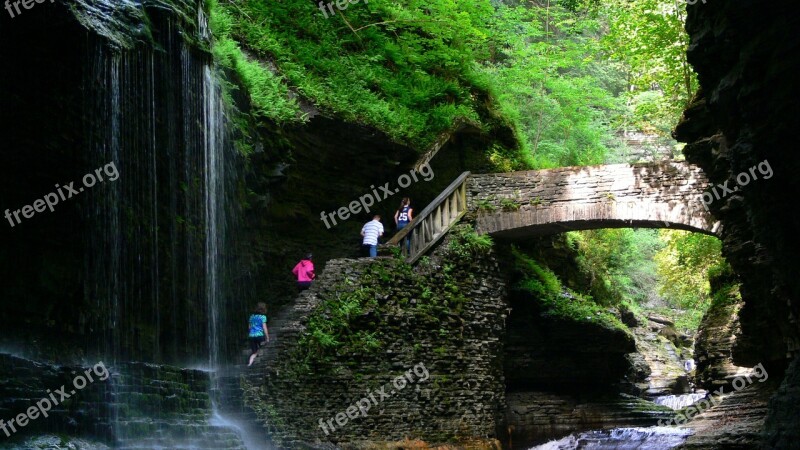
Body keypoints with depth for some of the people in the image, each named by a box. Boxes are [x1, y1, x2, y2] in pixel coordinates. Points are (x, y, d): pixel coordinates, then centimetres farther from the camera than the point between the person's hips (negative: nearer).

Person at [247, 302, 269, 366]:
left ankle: (250, 363, -10)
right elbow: (264, 328, -8)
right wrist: (267, 337, -3)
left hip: (251, 335, 5)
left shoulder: (252, 316, 13)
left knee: (254, 352, 8)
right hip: (259, 335, -5)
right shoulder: (263, 317, -4)